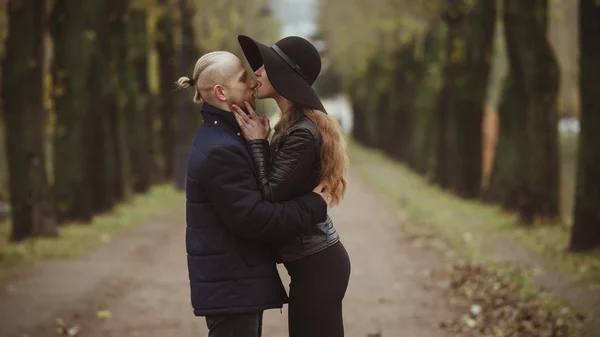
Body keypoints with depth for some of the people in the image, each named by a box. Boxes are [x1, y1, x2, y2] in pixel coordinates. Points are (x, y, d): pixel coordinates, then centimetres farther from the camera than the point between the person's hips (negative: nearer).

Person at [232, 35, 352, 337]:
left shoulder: (302, 134, -19)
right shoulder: (292, 126, 13)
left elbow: (270, 195, -18)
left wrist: (257, 142, -10)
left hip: (314, 265, -10)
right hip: (316, 259, 10)